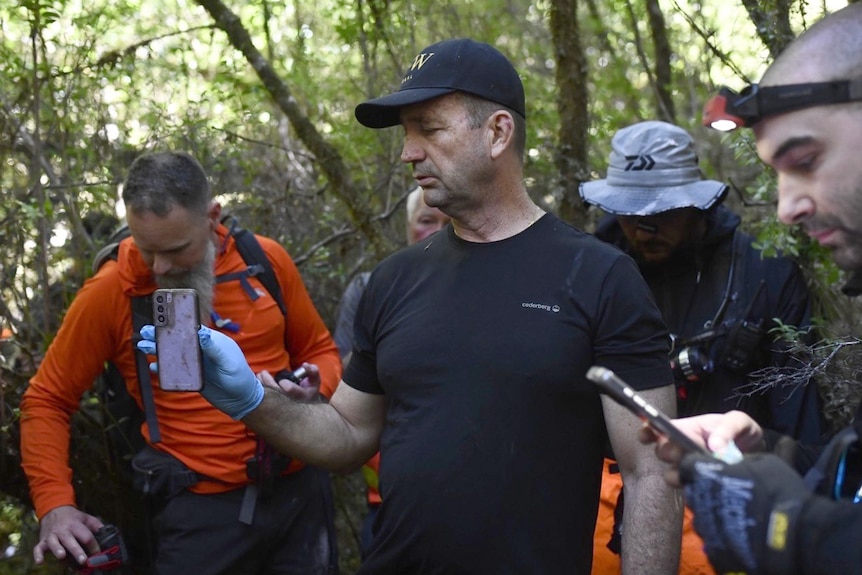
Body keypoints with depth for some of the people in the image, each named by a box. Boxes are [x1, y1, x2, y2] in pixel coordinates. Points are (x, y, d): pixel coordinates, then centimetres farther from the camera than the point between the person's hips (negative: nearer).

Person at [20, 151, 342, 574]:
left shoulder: (266, 260, -1)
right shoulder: (110, 292, -9)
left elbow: (319, 350, 14)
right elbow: (47, 400, -1)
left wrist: (314, 388, -9)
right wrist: (55, 503, -12)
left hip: (301, 489, 3)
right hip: (202, 508, -2)